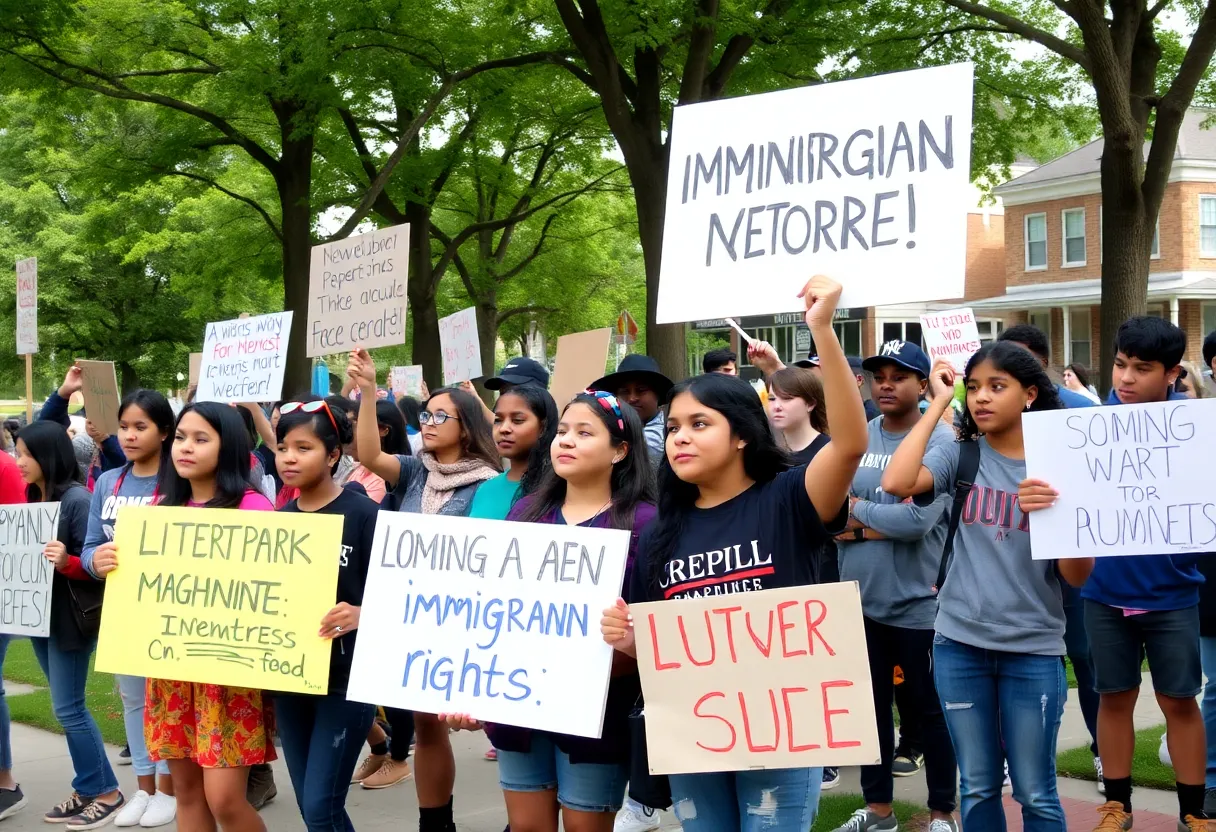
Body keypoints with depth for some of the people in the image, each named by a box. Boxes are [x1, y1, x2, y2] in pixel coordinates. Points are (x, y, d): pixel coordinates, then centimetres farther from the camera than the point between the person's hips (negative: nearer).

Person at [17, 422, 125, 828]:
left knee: (68, 708, -4)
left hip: (71, 617, -8)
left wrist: (67, 563, -34)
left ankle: (106, 792, 8)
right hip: (39, 614, 8)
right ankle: (87, 790, 21)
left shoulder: (77, 499, -15)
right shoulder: (33, 497, 9)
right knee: (68, 707, 13)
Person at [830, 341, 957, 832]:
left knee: (928, 709, 8)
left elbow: (919, 519, -21)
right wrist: (881, 526, -15)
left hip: (917, 602, -5)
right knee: (870, 704, 15)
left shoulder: (940, 442, -10)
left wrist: (858, 509, -8)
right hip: (859, 597, 5)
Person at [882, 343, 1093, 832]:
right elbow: (896, 483, -22)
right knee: (978, 787, 13)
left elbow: (1076, 576, -5)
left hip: (1033, 649, -1)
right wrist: (939, 404, -13)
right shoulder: (960, 455, 0)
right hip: (959, 643, 1)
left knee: (1035, 793, 7)